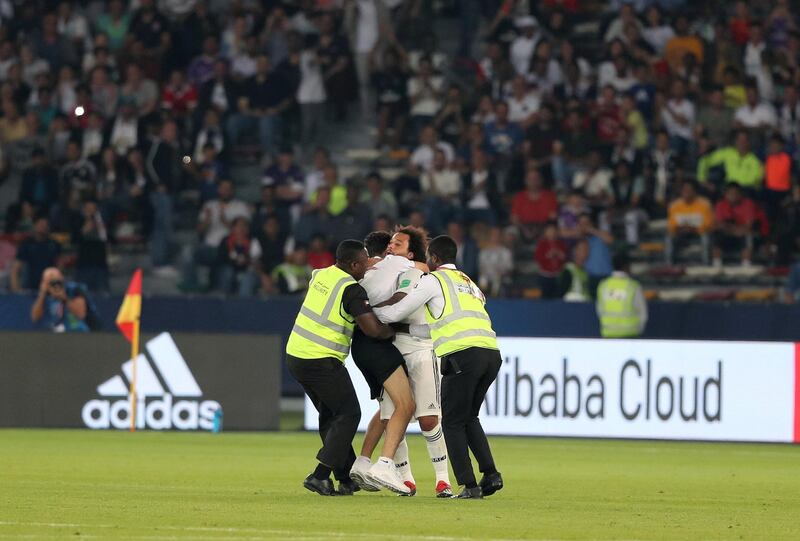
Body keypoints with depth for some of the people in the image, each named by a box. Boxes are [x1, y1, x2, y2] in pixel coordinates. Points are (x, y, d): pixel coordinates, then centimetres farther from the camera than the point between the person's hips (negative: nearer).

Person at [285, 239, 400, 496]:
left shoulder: (320, 275, 9)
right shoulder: (352, 290, -15)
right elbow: (373, 329, -20)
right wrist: (392, 331, 2)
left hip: (295, 353, 8)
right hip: (322, 361, -8)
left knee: (330, 415, 18)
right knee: (348, 414, 2)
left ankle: (346, 478, 21)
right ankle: (320, 475, -7)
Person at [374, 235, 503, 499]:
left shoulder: (433, 280, 8)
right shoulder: (468, 282, 31)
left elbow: (394, 313, 10)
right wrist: (406, 329, 44)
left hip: (462, 354, -7)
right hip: (491, 352, 7)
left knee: (453, 423, 4)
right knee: (469, 418, 22)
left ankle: (469, 486, -5)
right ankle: (491, 474, 8)